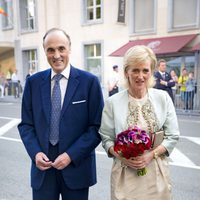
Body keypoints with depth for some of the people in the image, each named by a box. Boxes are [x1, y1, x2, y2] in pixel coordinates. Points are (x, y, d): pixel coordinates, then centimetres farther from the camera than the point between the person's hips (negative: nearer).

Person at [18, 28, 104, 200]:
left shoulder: (89, 81, -7)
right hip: (42, 167, 2)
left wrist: (71, 155, -13)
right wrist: (35, 152, -8)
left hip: (76, 167, -1)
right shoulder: (33, 82, 2)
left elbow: (97, 126, -7)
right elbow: (26, 124, 6)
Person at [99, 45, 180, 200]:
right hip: (125, 172, -1)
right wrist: (122, 156, -17)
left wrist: (151, 154, -13)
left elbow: (173, 136, 0)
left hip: (156, 172, 2)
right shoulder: (112, 102, -5)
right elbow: (106, 138, 0)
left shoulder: (163, 98, -2)